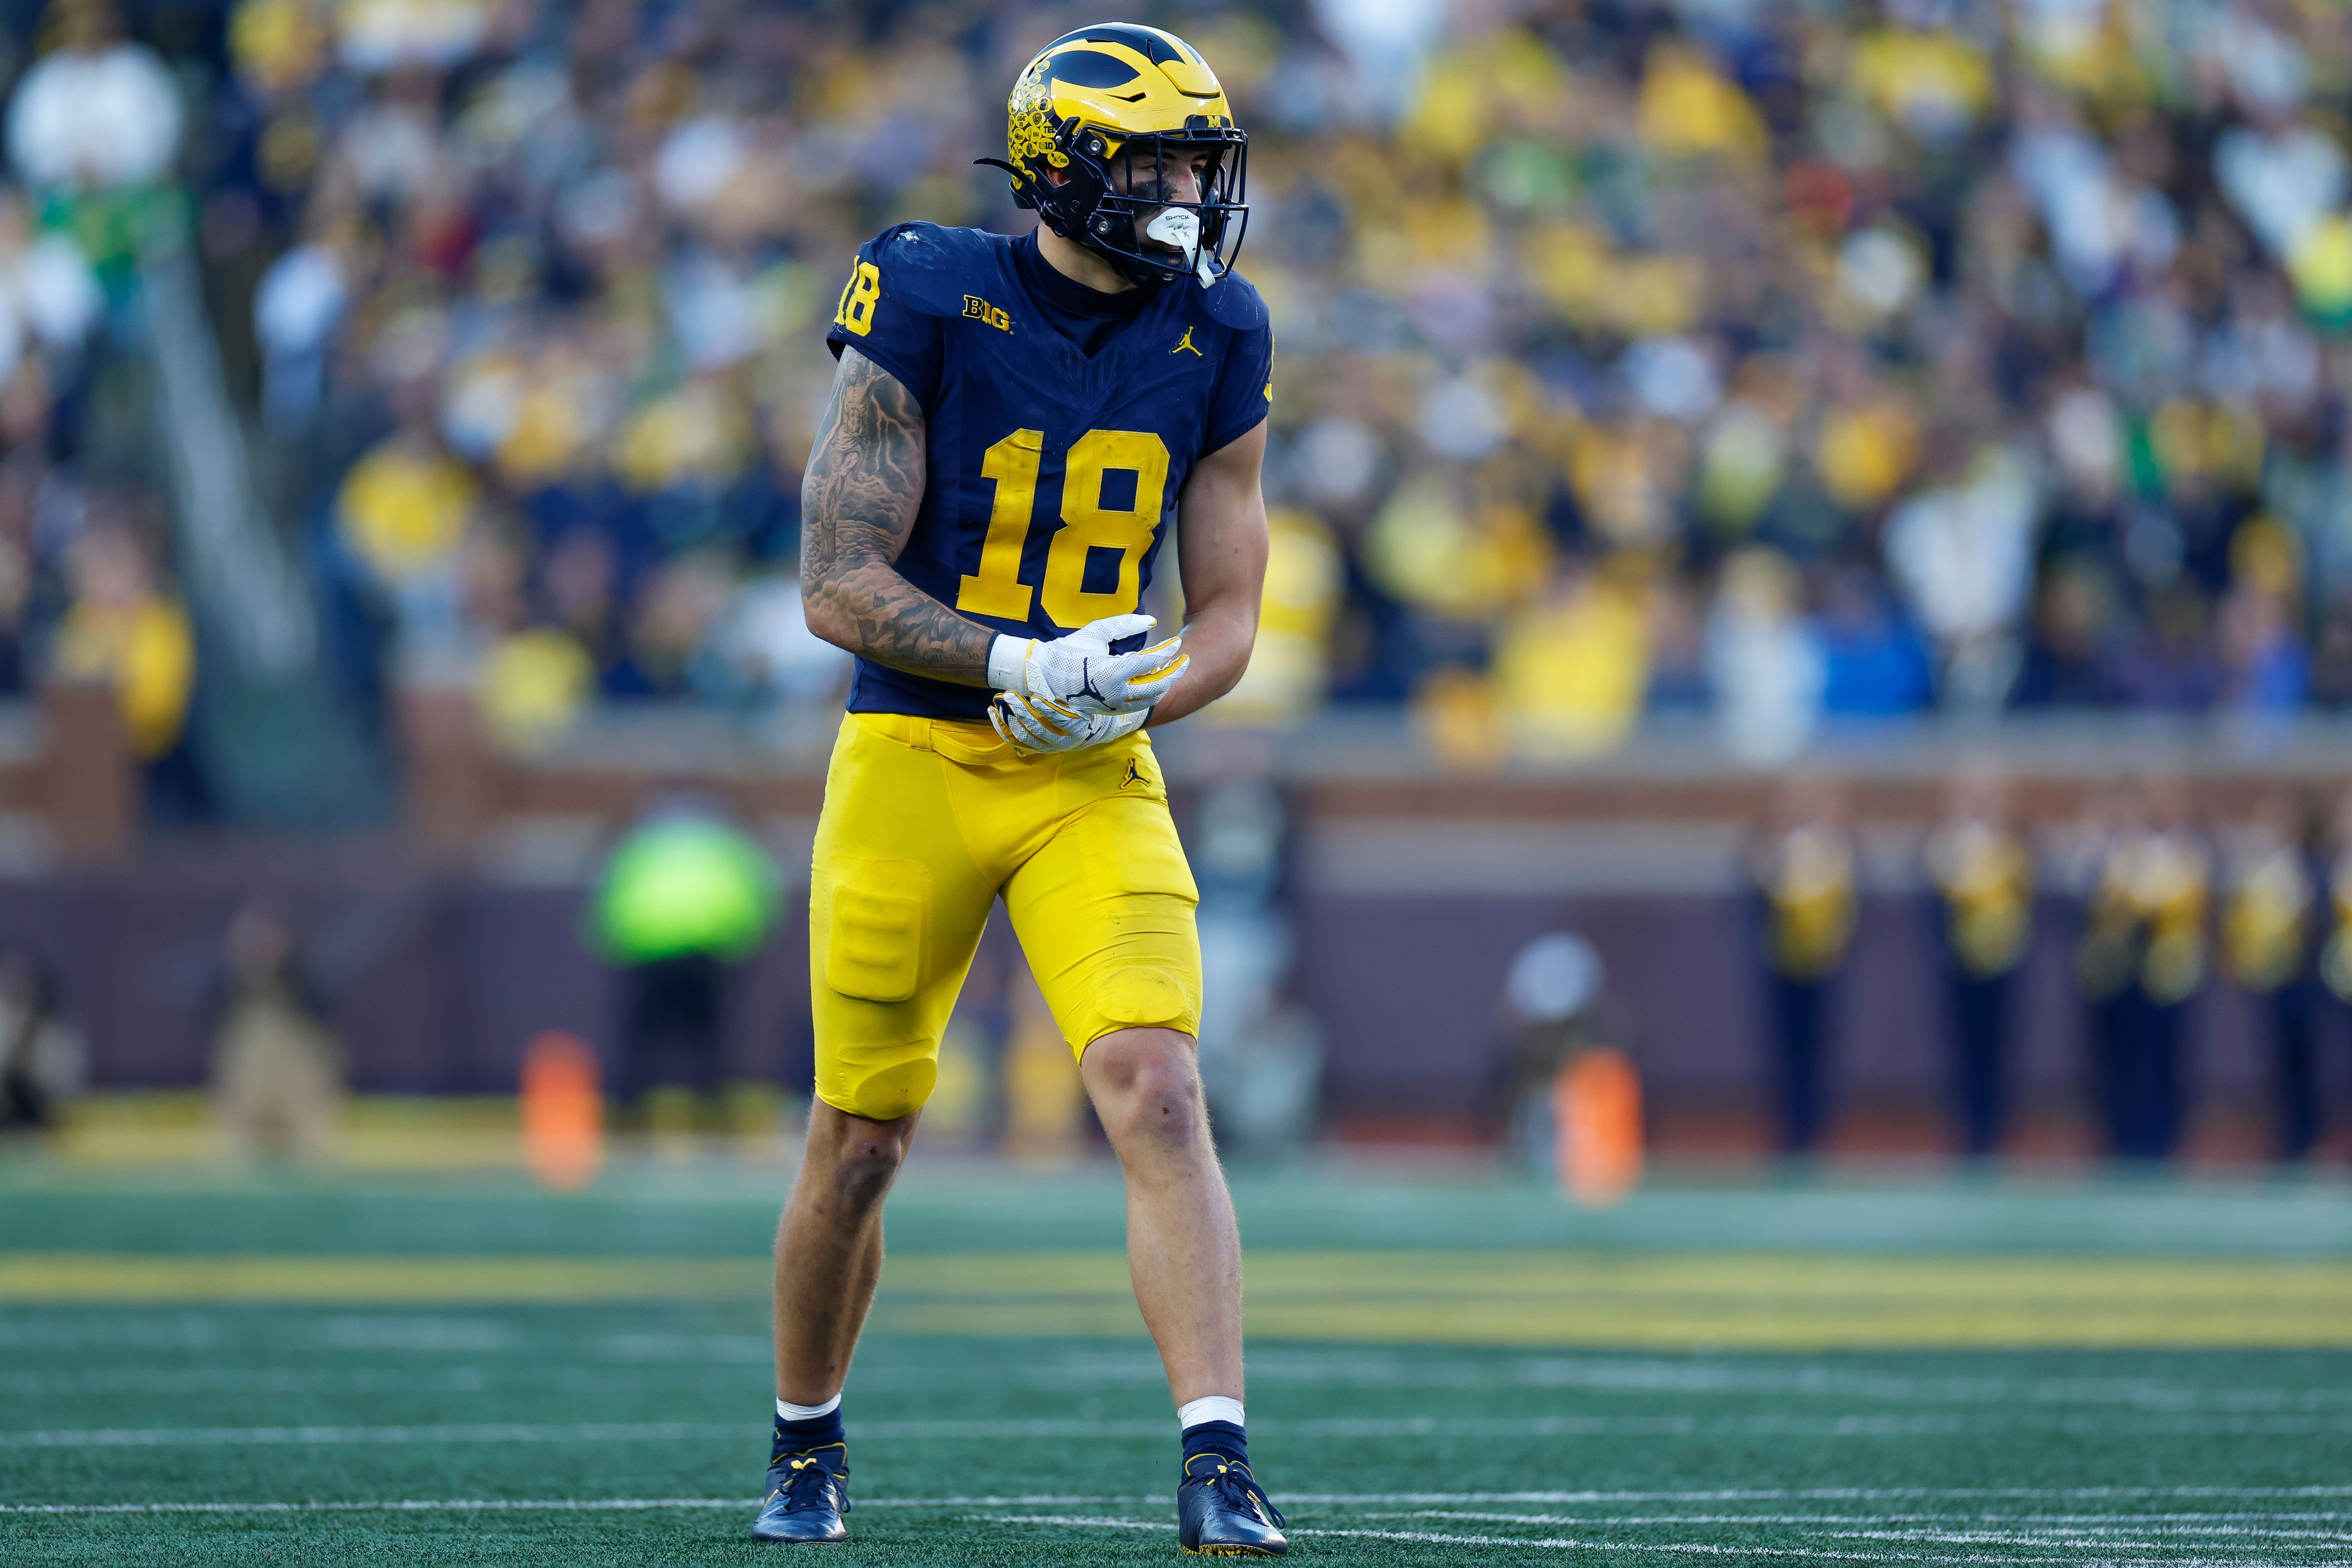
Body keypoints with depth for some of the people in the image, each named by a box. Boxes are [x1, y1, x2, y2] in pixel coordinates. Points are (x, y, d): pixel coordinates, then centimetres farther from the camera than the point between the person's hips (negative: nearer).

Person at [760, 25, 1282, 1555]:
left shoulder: (1213, 342, 1)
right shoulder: (931, 308, -11)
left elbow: (1227, 615, 7)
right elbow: (839, 585, -12)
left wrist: (1129, 698, -14)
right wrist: (1018, 666, -24)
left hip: (1096, 785, 2)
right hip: (914, 757, -2)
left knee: (1160, 1095, -17)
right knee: (860, 1144, 8)